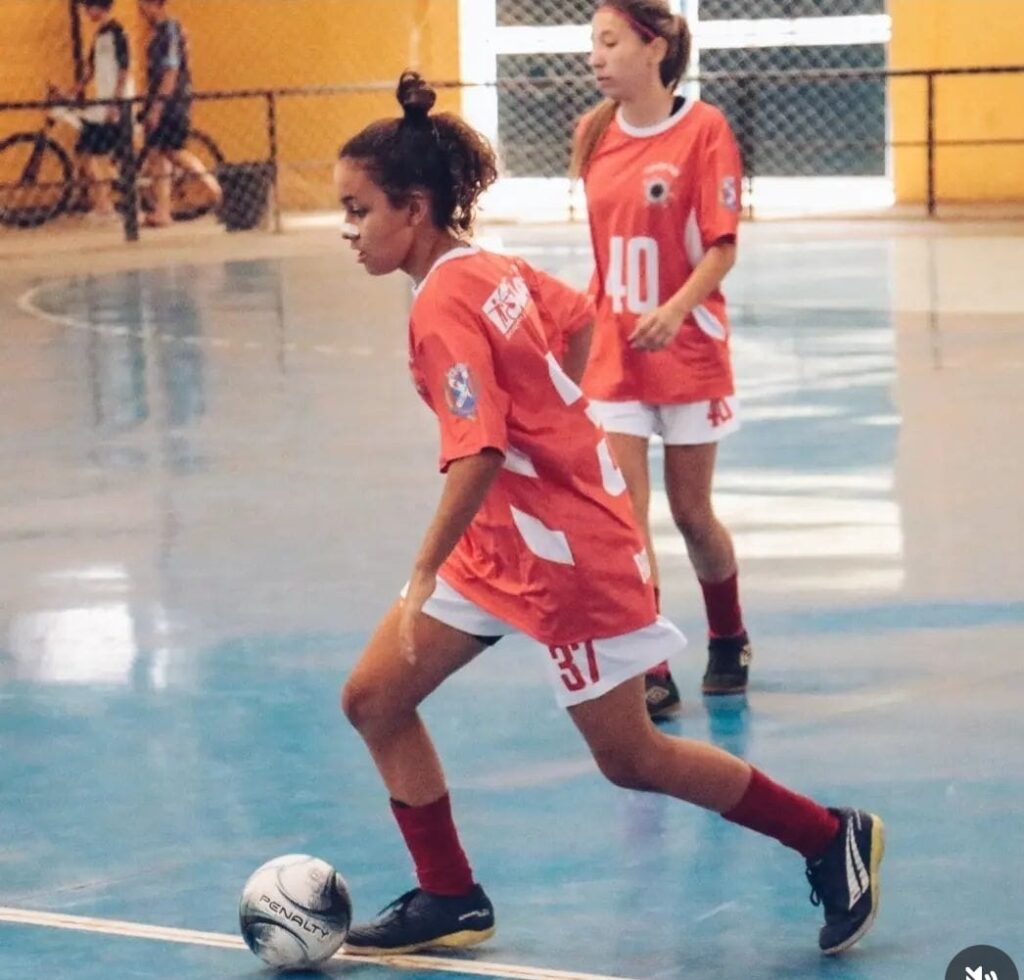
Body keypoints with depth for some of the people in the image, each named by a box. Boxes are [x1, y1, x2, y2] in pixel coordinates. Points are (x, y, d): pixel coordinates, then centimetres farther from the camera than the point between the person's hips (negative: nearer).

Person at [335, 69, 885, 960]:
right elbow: (571, 316, 16)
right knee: (373, 698, 6)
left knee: (630, 759, 3)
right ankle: (451, 901, 16)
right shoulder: (491, 268, 1)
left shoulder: (442, 311, -24)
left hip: (565, 553, -9)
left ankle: (832, 839, 19)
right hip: (501, 542, 9)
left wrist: (423, 579, -29)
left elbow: (478, 455, -32)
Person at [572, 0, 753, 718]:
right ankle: (651, 676, -1)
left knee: (691, 514, 10)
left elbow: (723, 247, -14)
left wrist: (673, 311, -28)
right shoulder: (596, 134, 2)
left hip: (687, 351, -3)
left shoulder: (704, 128, -12)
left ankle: (729, 642, 35)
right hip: (612, 356, 3)